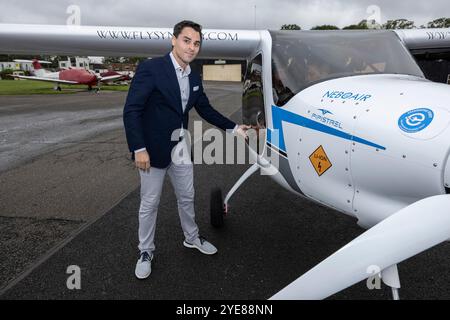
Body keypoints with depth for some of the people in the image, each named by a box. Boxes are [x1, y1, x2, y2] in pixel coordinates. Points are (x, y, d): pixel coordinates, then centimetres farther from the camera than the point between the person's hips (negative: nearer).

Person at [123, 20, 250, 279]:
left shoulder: (194, 78, 6)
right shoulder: (151, 68, -15)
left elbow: (206, 109, 16)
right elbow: (131, 110, -18)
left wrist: (234, 128, 11)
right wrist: (139, 149, -22)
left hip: (181, 149, 6)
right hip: (153, 149, -6)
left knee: (187, 197, 19)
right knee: (150, 204, 8)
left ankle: (192, 238, 41)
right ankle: (146, 252, 29)